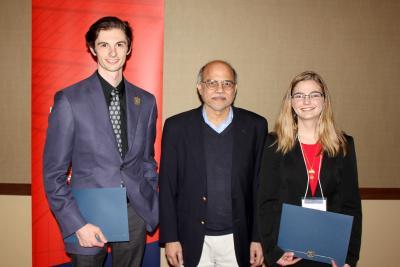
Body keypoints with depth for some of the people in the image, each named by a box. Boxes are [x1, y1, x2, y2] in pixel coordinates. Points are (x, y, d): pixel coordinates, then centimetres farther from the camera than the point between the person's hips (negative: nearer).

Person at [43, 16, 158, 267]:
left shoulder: (146, 101, 3)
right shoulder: (69, 100, -9)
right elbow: (54, 173, -7)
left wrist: (152, 207, 5)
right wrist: (77, 224, -12)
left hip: (135, 214, 3)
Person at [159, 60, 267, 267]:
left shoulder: (255, 126, -1)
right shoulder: (177, 126, -3)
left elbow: (259, 185, 2)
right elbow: (167, 187, -1)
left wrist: (258, 238, 2)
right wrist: (170, 238, -2)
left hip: (237, 240, 1)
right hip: (193, 240, 0)